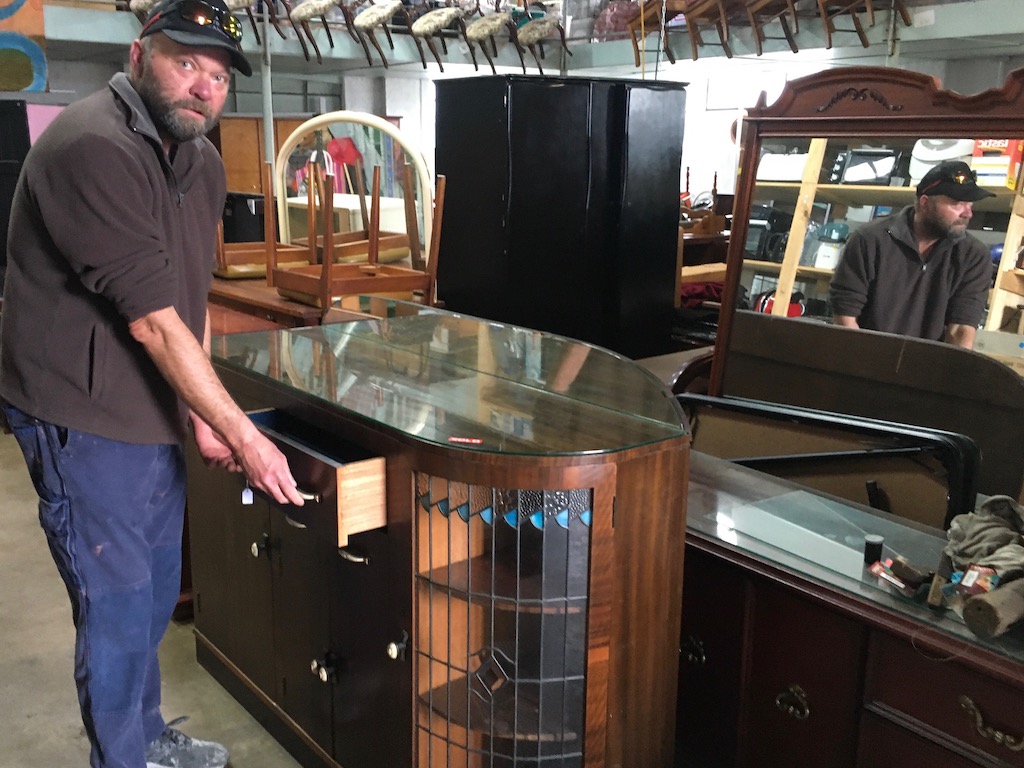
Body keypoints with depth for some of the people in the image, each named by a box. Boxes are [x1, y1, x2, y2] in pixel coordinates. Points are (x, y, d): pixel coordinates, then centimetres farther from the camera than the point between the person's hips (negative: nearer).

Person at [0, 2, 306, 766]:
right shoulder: (92, 148, -23)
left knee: (155, 590, 21)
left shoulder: (201, 160, 6)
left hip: (154, 413, 9)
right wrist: (242, 434, -22)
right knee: (117, 605, 3)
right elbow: (153, 321, -25)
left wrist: (203, 415, 5)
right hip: (84, 422, -9)